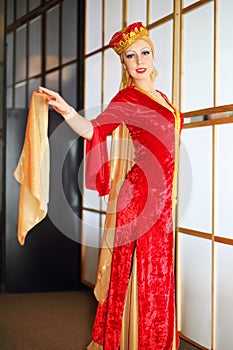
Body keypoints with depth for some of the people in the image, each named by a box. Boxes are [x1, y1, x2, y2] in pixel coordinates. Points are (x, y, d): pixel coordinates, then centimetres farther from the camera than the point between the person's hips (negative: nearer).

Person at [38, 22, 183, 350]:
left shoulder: (160, 97, 15)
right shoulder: (125, 99, -7)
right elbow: (94, 128, -23)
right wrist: (67, 111, -43)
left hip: (162, 196, 7)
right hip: (141, 194, -7)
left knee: (158, 270, 12)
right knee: (142, 270, -4)